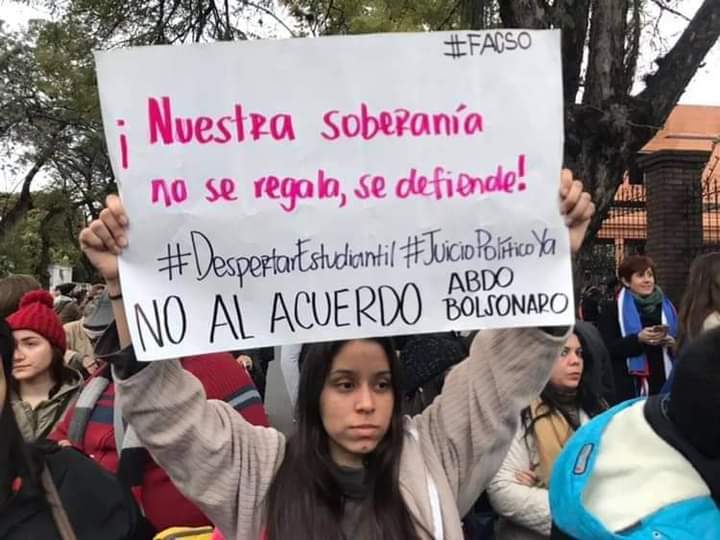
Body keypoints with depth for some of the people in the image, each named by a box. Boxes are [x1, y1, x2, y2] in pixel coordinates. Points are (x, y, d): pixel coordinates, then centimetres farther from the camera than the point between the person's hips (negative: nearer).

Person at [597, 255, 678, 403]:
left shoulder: (666, 306, 15)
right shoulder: (613, 311, 1)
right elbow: (608, 349, -8)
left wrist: (672, 342, -2)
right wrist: (638, 339, -19)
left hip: (664, 382, 4)